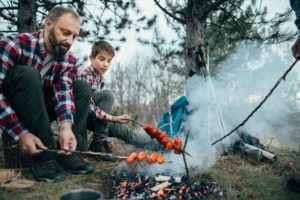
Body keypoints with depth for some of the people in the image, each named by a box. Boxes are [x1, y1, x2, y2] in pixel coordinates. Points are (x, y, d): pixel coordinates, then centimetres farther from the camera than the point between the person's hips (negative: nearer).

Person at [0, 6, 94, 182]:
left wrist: (66, 127, -40)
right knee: (28, 73, -31)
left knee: (82, 87, -8)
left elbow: (64, 93, -21)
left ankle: (66, 152, -15)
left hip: (39, 110, 5)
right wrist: (21, 133, -34)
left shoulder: (68, 61, -6)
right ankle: (43, 156, -27)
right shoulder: (14, 45, -21)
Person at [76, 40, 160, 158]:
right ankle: (98, 142, -21)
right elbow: (89, 107, -29)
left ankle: (157, 144, 10)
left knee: (122, 129, 2)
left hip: (92, 117, 8)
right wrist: (113, 118, -31)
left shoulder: (100, 78, 7)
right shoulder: (85, 76, -21)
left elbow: (98, 102, 10)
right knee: (107, 95, -26)